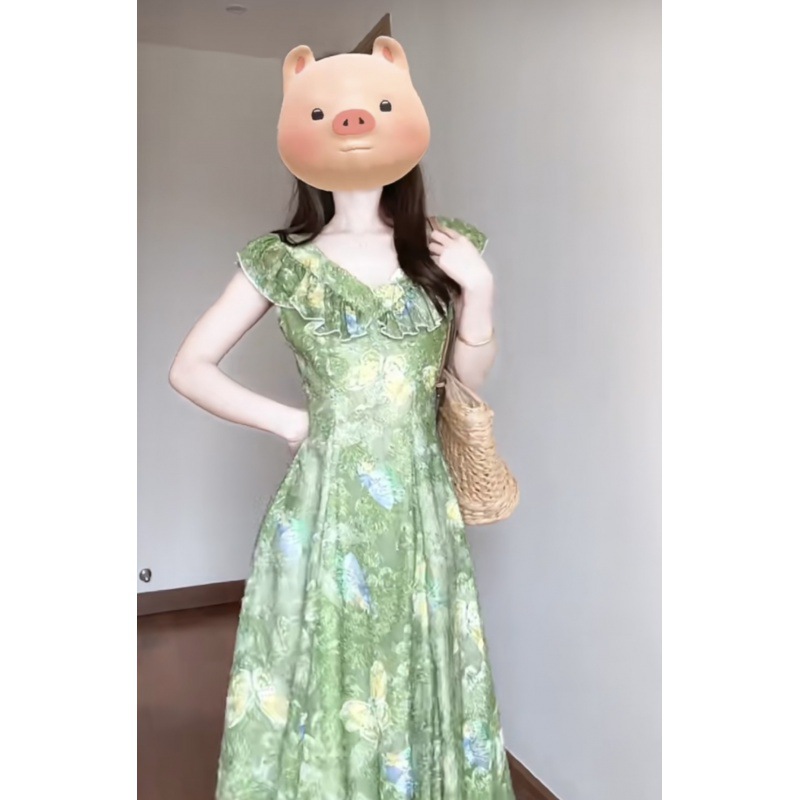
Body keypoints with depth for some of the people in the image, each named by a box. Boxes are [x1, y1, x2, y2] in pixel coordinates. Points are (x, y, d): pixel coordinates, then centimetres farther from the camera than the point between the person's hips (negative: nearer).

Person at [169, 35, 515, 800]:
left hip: (418, 497, 2)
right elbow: (188, 367, 3)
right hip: (326, 496, -2)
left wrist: (480, 292, -6)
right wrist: (286, 420, -4)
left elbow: (471, 380, 9)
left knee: (420, 667, 12)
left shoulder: (442, 250, 3)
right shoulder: (281, 262, -2)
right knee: (327, 668, 6)